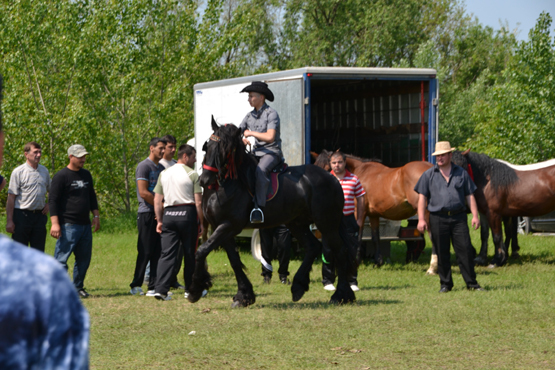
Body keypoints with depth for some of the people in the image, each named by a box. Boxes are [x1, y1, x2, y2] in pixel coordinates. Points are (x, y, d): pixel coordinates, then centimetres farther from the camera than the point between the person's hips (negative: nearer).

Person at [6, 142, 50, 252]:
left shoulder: (44, 171, 10)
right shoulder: (18, 172, -6)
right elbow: (11, 198, -7)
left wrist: (49, 204, 7)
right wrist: (9, 221, -11)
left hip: (39, 215, 5)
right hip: (22, 214, -5)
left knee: (39, 252, 6)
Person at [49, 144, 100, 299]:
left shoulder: (86, 175, 16)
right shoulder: (61, 176, -6)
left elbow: (92, 197, 27)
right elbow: (53, 201, -10)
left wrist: (96, 216, 17)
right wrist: (55, 223, -17)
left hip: (85, 224, 7)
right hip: (68, 226, -7)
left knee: (84, 258, 9)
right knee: (61, 258, -9)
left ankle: (78, 287, 19)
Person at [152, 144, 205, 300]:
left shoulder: (164, 174, 12)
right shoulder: (192, 174, -3)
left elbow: (157, 200, 11)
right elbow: (198, 202, -7)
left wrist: (159, 220, 16)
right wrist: (202, 222, -1)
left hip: (168, 214, 4)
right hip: (187, 214, -4)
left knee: (167, 253, -2)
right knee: (190, 254, 8)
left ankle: (161, 289, -15)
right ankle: (190, 289, 15)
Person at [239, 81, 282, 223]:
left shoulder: (271, 114, -8)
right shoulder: (250, 116, 14)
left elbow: (270, 137, -20)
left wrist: (251, 133, -11)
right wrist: (241, 138, -6)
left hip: (272, 153, -8)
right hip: (256, 152, 8)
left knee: (260, 170, -36)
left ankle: (260, 207, -37)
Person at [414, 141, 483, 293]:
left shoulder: (462, 174, 9)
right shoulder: (428, 175, 7)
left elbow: (470, 196, 10)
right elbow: (422, 198, 5)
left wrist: (475, 215, 1)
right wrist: (421, 219, -3)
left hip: (458, 217, 0)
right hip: (438, 219, 0)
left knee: (465, 251, -4)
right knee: (442, 253, 3)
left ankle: (471, 283, 2)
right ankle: (445, 284, 13)